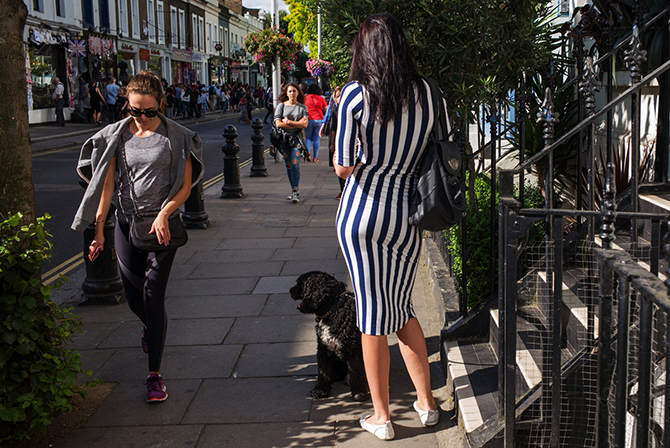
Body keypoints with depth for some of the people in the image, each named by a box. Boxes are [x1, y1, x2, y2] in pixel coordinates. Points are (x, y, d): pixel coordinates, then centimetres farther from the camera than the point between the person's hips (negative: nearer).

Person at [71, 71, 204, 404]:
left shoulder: (176, 137, -5)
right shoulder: (116, 136, 2)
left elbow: (185, 186, -2)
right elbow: (106, 185, 2)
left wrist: (164, 214, -18)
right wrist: (99, 231, -3)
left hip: (162, 225, -3)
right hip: (126, 223, 3)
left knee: (153, 295, -7)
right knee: (133, 296, 11)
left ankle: (154, 374, 2)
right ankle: (151, 328, 49)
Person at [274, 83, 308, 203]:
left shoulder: (302, 107, 6)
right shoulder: (281, 106, 6)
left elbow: (305, 124, -6)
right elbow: (278, 124, -6)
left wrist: (288, 122, -10)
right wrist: (297, 124, -7)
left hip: (297, 139, -2)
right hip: (284, 138, 2)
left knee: (295, 164, -15)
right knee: (289, 165, 5)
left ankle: (295, 192, -14)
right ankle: (294, 191, 16)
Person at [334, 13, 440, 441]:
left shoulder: (356, 94, -11)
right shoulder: (427, 92, -1)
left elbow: (344, 168, -11)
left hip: (362, 213, -3)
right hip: (407, 217, 4)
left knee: (372, 312, 7)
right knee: (403, 309, 20)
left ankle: (381, 417, 18)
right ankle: (426, 403, 26)